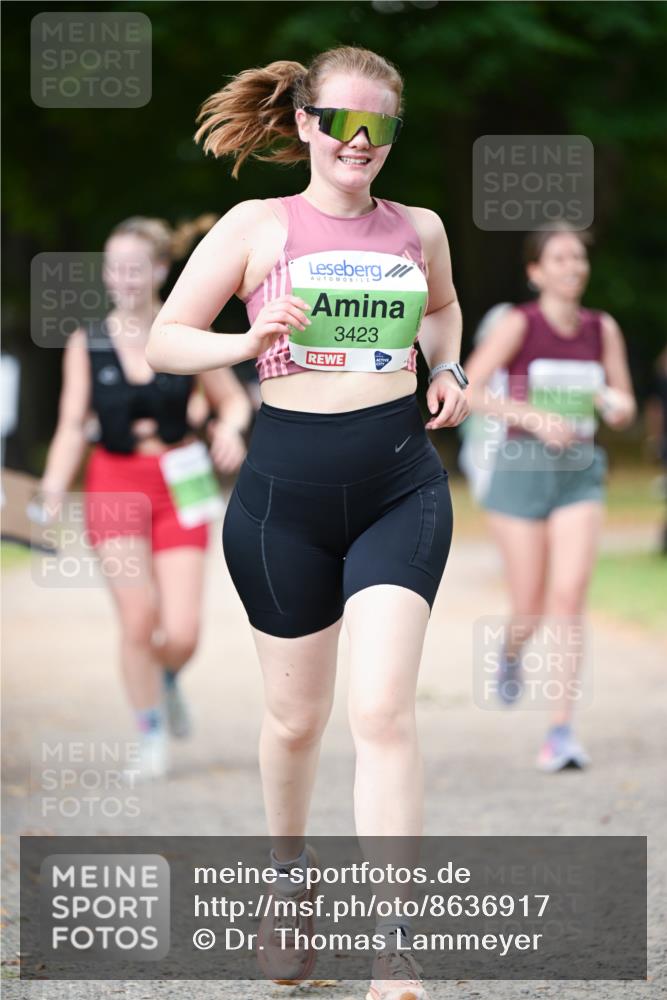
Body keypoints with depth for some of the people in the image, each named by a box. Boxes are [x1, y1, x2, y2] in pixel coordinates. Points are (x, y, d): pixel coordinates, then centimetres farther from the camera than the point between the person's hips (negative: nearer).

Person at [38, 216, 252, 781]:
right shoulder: (87, 344, 1)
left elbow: (235, 400, 10)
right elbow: (72, 427, 1)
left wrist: (230, 428, -13)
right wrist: (53, 490, -14)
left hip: (179, 486, 0)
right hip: (115, 485, 0)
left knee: (181, 634, -7)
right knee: (138, 621, -11)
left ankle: (166, 680, 30)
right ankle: (153, 740, 7)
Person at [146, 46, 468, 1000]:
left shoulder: (419, 229, 7)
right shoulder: (257, 226, -2)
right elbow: (165, 340, 0)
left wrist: (448, 367, 9)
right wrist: (246, 344, -18)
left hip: (402, 488, 1)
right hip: (287, 490, -1)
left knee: (383, 711, -13)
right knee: (297, 718, 11)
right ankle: (288, 870, 41)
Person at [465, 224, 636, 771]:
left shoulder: (603, 329, 6)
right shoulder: (519, 323, -5)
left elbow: (625, 409, 14)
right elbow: (467, 389, -13)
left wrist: (619, 406, -10)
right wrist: (535, 417, -22)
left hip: (581, 476, 2)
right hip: (522, 468, -2)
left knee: (569, 597, -14)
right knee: (530, 606, 3)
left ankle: (562, 728, -14)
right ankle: (511, 651, 42)